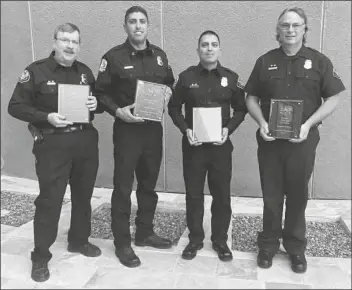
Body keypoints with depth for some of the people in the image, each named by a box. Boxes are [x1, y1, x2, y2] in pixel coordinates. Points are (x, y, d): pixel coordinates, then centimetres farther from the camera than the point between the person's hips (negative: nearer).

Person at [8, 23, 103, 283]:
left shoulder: (85, 71, 10)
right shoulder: (36, 71, -4)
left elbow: (98, 102, 19)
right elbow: (16, 107, -5)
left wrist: (96, 104, -5)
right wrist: (46, 118, -19)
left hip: (86, 141, 5)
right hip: (53, 144, -5)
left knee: (83, 195, 14)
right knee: (50, 200, -3)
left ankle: (79, 241, 34)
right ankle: (40, 257, 13)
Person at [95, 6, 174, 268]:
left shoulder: (160, 55, 8)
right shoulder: (114, 57, -6)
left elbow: (170, 83, 20)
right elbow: (100, 93, -5)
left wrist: (168, 93, -1)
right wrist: (118, 111, -19)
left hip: (153, 127, 5)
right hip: (127, 129, -5)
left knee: (149, 183, 14)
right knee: (123, 186, 0)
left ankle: (145, 232, 31)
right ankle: (122, 243, 14)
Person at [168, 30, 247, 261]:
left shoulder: (231, 78, 3)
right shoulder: (187, 77, 2)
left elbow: (241, 109, 8)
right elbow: (174, 108, 6)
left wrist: (229, 129, -9)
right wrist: (185, 130, -10)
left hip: (221, 145, 0)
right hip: (193, 144, 0)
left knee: (222, 195, 6)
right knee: (193, 194, 8)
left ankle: (220, 240, 24)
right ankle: (195, 239, 24)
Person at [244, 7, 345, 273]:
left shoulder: (319, 61, 0)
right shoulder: (265, 61, 5)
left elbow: (333, 99, 0)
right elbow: (251, 99, 7)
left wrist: (308, 124, -13)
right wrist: (262, 123, -11)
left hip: (302, 139, -1)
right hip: (270, 139, 1)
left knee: (298, 194, 11)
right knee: (271, 194, 9)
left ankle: (296, 246, 28)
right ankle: (269, 243, 26)